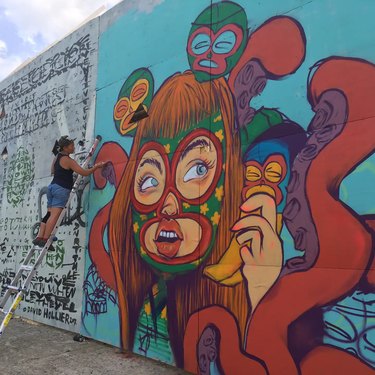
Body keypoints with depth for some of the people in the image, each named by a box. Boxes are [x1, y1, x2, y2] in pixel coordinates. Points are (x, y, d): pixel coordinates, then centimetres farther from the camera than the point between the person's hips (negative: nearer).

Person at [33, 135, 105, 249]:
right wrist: (96, 166, -4)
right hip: (61, 189, -9)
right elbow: (84, 173, -15)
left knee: (49, 214, 8)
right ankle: (45, 239, -16)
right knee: (54, 215, -12)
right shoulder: (68, 160, -11)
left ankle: (39, 237, 4)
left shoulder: (56, 157, 15)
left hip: (52, 186, 9)